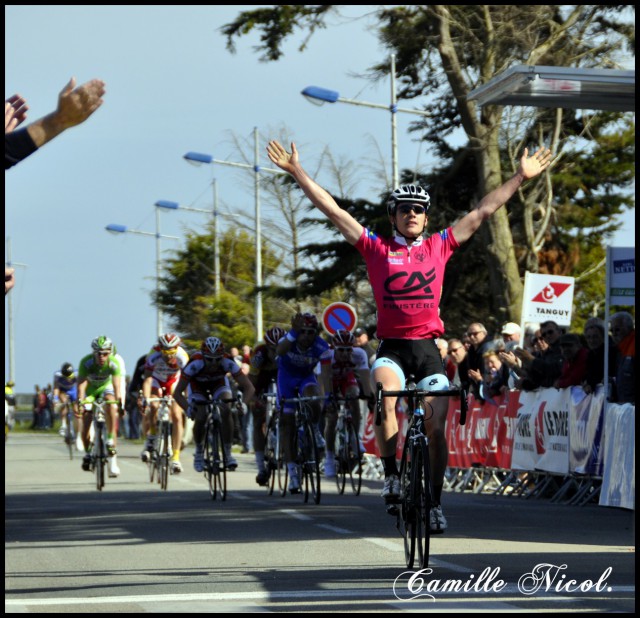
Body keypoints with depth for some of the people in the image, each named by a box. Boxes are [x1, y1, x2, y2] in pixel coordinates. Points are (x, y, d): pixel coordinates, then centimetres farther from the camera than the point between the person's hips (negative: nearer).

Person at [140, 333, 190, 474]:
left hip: (173, 382, 1)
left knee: (177, 417, -12)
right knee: (153, 406, -31)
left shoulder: (182, 357, -32)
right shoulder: (153, 357, -34)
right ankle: (150, 440, -8)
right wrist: (145, 399, -52)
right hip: (156, 381, -1)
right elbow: (147, 379, -39)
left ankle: (175, 457, -8)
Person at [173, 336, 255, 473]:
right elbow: (177, 392, -36)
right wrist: (188, 408, -52)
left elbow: (249, 387, -33)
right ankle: (199, 452, 9)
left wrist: (243, 403, -52)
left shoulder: (227, 363, -36)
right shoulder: (195, 364, -40)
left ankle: (228, 452, -12)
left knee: (226, 411, -24)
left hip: (218, 382, 1)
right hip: (197, 384, -1)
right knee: (200, 418, -19)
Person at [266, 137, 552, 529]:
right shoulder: (376, 248, 5)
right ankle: (391, 475, -17)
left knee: (437, 427, -2)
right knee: (385, 395, -32)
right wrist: (297, 171, 0)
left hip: (428, 348, 2)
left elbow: (482, 212, 10)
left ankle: (435, 502, 13)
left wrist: (521, 177, 9)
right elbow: (333, 210, 3)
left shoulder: (439, 247, 8)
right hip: (391, 347, -1)